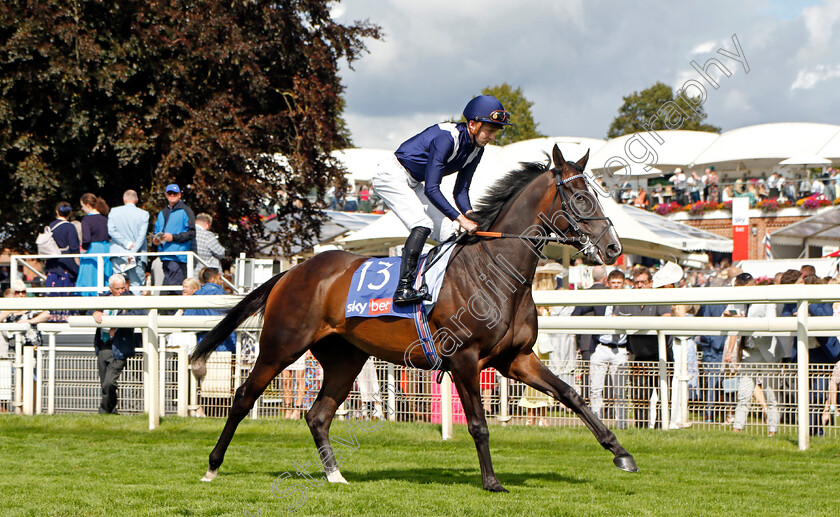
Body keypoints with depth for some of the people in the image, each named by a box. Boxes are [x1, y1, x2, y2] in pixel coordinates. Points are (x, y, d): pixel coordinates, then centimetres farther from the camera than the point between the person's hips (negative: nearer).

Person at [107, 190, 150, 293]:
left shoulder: (114, 211, 4)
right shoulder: (144, 214, 0)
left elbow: (111, 230, -4)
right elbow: (142, 235, -7)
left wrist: (128, 244, -5)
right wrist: (133, 252, -8)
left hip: (118, 254, 1)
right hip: (137, 256, -1)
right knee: (137, 284, -1)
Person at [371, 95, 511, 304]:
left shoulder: (476, 149, -3)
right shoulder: (446, 138, -30)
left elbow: (461, 190, 3)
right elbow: (431, 190, -31)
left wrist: (469, 214, -17)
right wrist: (460, 218, -33)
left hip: (414, 184, 9)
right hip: (392, 177, -9)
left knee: (447, 234, -1)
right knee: (423, 226, -26)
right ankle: (403, 288, -30)